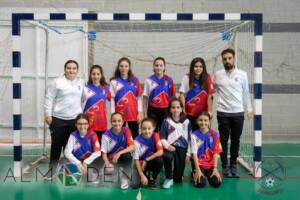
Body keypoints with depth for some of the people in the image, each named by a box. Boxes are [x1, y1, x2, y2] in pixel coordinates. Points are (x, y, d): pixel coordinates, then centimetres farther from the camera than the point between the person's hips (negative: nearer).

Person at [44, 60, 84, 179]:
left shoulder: (81, 83, 8)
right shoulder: (57, 82, -4)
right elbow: (49, 99, -4)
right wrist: (48, 115, -8)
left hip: (75, 119, 3)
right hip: (58, 119, -3)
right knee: (56, 145, 2)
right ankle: (52, 170, 13)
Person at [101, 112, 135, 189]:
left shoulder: (126, 131, -13)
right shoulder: (106, 135, -15)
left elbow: (132, 147, -21)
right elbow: (104, 153, -14)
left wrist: (119, 153, -35)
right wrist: (108, 164, -33)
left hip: (123, 157, 0)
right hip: (111, 159, 0)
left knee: (128, 155, -32)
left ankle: (125, 179, -13)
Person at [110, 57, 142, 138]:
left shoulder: (135, 81, 4)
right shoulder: (114, 81, 1)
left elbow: (139, 98, 5)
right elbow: (112, 99, -1)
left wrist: (139, 113, -1)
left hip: (133, 114, 1)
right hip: (120, 114, -1)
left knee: (135, 135, 8)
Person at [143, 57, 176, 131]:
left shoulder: (169, 80, 1)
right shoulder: (149, 80, 1)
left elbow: (173, 97, 6)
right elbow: (145, 98, 4)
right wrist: (145, 114, 1)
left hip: (166, 110, 0)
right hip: (153, 110, 0)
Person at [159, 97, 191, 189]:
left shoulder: (186, 122, 4)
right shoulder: (166, 121, 2)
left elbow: (189, 139, 6)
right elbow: (162, 137, -1)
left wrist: (188, 153, 3)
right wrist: (167, 145, -18)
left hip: (182, 148, 1)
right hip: (170, 147, -1)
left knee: (178, 179, -2)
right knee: (167, 156, -39)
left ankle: (176, 178, 38)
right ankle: (169, 178, -14)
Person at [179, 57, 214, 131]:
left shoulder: (208, 78, 1)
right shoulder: (186, 78, -2)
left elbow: (209, 96, -2)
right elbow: (182, 95, -2)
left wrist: (209, 111, -7)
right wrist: (183, 111, -8)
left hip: (203, 114, 1)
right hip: (189, 114, -1)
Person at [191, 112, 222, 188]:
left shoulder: (214, 134, -3)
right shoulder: (194, 135, -7)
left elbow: (216, 153, -4)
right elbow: (194, 153, -10)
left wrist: (215, 169, -11)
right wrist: (198, 170, -16)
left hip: (211, 164, 2)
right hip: (199, 164, -2)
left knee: (217, 183, -18)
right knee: (201, 183, -23)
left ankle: (208, 175, 15)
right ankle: (195, 173, 11)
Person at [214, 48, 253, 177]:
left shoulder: (242, 74, 2)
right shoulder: (218, 74, 2)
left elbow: (245, 93, 8)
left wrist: (249, 109, 7)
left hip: (238, 112, 1)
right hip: (223, 113, -1)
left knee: (235, 140, 8)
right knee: (223, 140, 4)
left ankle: (233, 165, 20)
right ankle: (225, 166, 15)